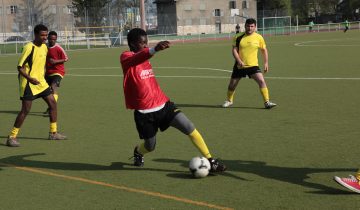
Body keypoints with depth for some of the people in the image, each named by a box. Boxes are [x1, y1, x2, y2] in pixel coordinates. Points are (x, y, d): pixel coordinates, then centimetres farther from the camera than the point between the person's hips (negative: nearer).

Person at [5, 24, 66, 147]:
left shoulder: (44, 47, 8)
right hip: (28, 83, -8)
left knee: (52, 103, 7)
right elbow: (20, 67, -18)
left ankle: (53, 133, 18)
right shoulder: (29, 47, -16)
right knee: (26, 109, -10)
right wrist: (30, 78, -31)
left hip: (41, 82, 8)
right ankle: (11, 137, -2)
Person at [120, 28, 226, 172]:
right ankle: (138, 152, 46)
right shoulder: (126, 57, -11)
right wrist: (155, 49, -55)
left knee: (190, 129, -9)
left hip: (163, 105, 5)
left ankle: (210, 160, -1)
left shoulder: (145, 58, 13)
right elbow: (136, 59, -37)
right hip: (144, 112, -5)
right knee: (150, 146, 9)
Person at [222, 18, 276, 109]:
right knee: (232, 84, 9)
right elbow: (234, 50, -5)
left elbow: (264, 50, 11)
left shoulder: (259, 37, -1)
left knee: (261, 81, -19)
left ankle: (267, 102, -14)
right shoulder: (238, 37, -3)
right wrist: (239, 61, -20)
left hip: (253, 65, -1)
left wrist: (266, 63, 6)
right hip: (239, 66, 1)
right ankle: (229, 100, 35)